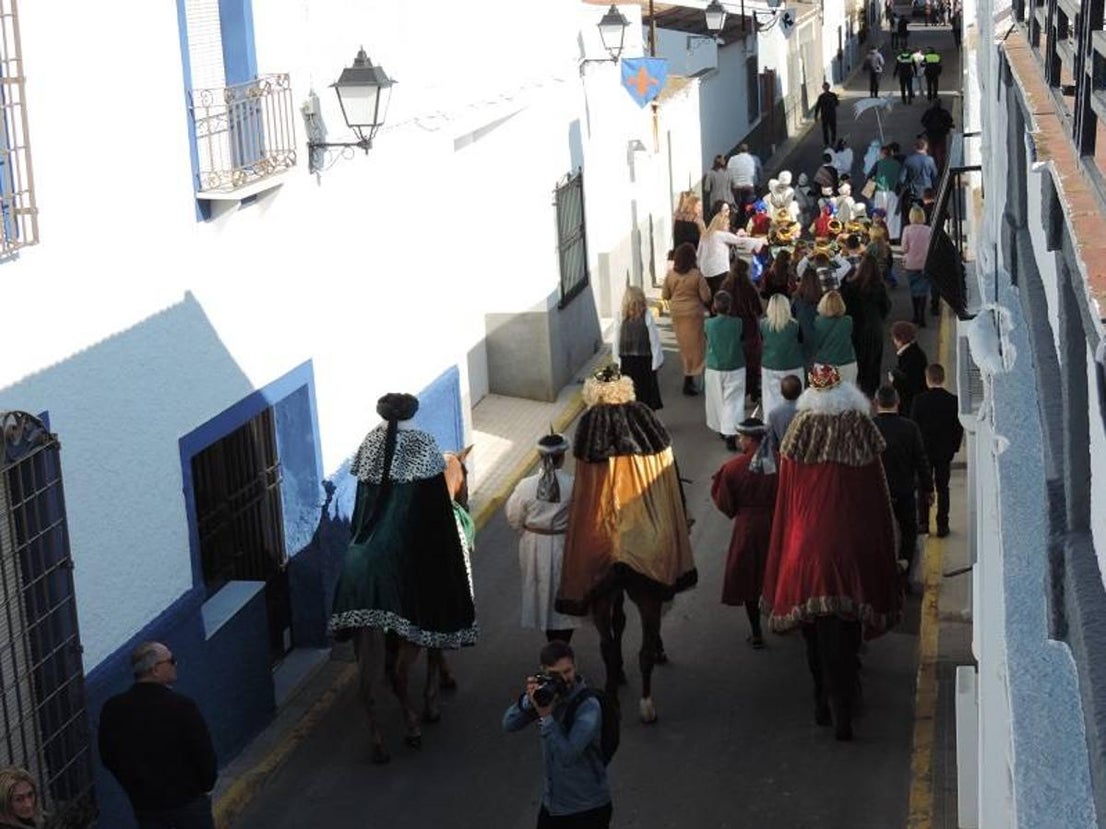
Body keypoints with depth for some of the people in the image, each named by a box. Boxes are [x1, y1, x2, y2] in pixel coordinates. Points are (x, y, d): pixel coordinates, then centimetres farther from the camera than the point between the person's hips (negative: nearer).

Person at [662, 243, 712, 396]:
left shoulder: (670, 274, -5)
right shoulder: (696, 275, -16)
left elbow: (665, 295, 4)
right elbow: (706, 297, -11)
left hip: (676, 313, 5)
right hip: (693, 313, -4)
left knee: (684, 345, 18)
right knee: (694, 346, 4)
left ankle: (688, 377, 27)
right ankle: (689, 381, 2)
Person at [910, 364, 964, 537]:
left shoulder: (919, 400, -14)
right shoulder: (953, 401, -9)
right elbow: (959, 428, -3)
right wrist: (954, 448, 9)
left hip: (924, 450, -1)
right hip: (945, 452, 1)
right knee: (942, 488, 8)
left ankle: (923, 523, 13)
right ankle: (942, 526, 10)